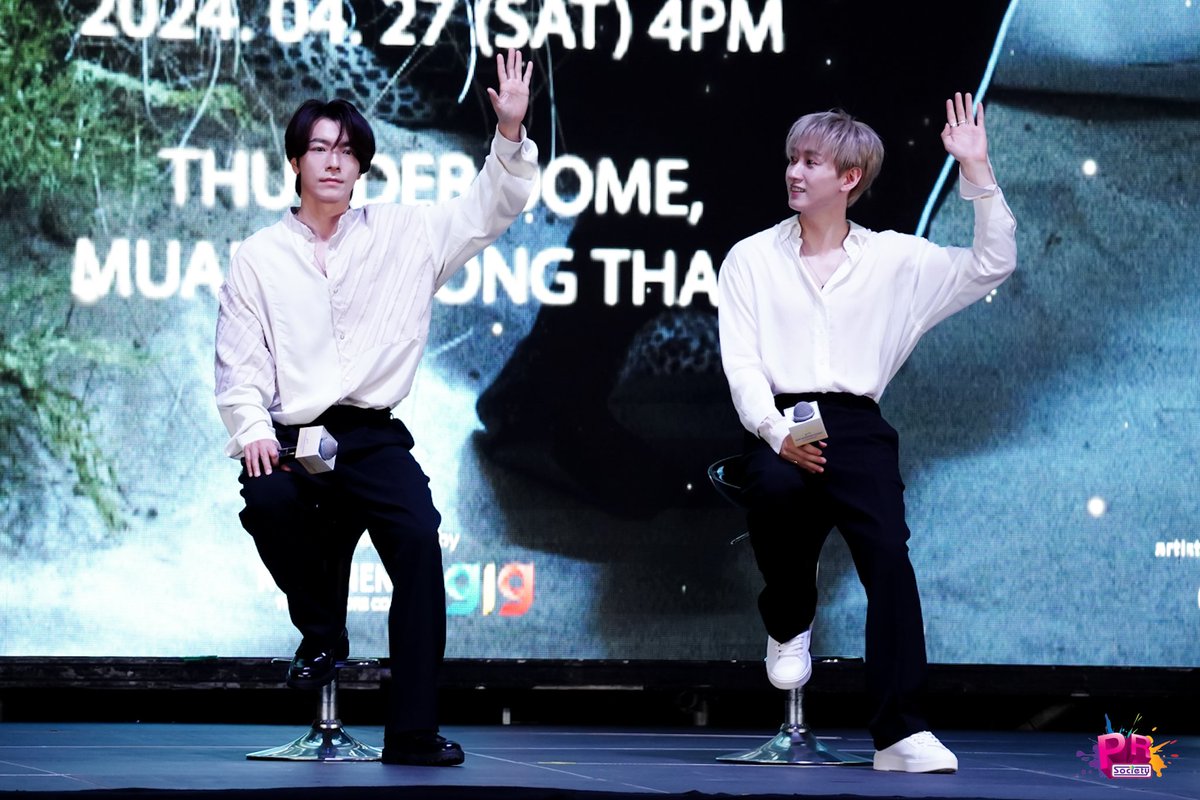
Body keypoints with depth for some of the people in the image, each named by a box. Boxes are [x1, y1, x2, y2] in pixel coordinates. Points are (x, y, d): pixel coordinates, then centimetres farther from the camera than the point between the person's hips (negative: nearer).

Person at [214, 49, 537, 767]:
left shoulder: (404, 235, 11)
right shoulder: (259, 258, 11)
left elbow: (489, 211, 9)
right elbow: (239, 363, 8)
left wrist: (511, 135, -8)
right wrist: (252, 431, -10)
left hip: (374, 436, 0)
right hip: (291, 439, 0)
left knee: (419, 540, -25)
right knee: (269, 502, -34)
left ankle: (414, 732, -23)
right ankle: (322, 636, -3)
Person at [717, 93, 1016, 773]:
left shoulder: (894, 259, 16)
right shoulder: (750, 260, 14)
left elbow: (992, 265, 12)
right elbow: (742, 364, 4)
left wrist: (977, 171, 5)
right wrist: (776, 433, -14)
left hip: (857, 424, 1)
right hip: (779, 425, 0)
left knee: (888, 550, -24)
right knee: (777, 487, -36)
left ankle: (901, 732, -28)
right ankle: (790, 623, -6)